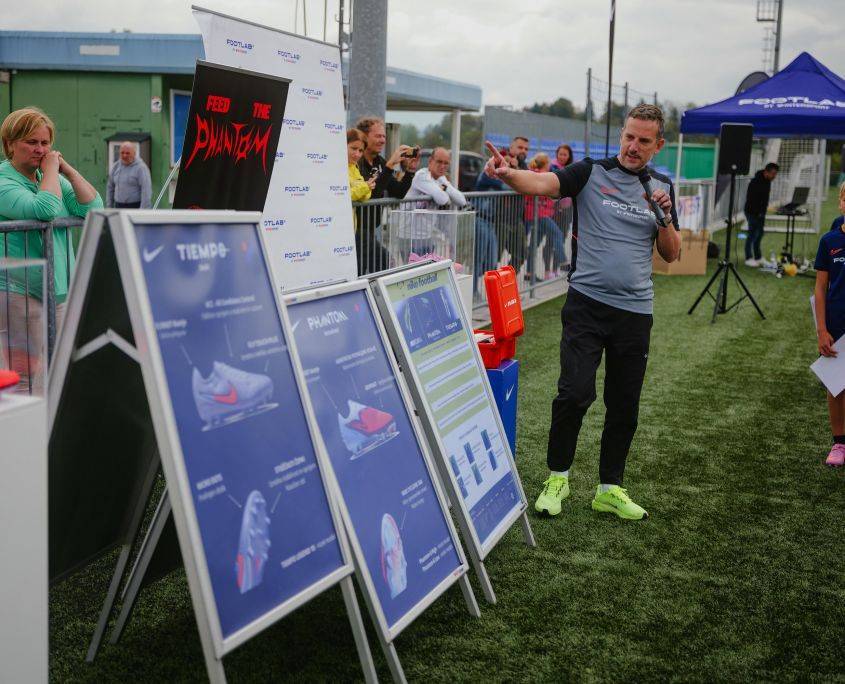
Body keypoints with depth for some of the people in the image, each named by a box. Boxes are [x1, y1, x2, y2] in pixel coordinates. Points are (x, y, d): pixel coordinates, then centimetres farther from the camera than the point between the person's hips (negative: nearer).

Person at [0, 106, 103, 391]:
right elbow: (44, 210, -24)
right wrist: (50, 170, -11)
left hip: (58, 290, 8)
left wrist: (68, 170, 0)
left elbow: (94, 208, 4)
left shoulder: (55, 179, 15)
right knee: (26, 373, -9)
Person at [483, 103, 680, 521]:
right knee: (576, 391, -14)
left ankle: (610, 489, 24)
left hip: (635, 310, 4)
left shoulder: (662, 187, 11)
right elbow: (542, 184, -21)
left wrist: (665, 216, -7)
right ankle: (557, 477, 8)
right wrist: (507, 173, -41)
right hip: (587, 302, -4)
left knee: (625, 404, 8)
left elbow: (671, 255, 11)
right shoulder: (591, 173, -2)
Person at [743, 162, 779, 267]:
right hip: (752, 213, -8)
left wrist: (763, 211, 12)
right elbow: (750, 199, -21)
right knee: (752, 234, -4)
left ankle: (758, 257, 21)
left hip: (760, 213, 8)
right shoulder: (756, 182, -20)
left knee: (759, 234, 12)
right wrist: (757, 213, -20)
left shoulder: (767, 181, 6)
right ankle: (748, 258, 3)